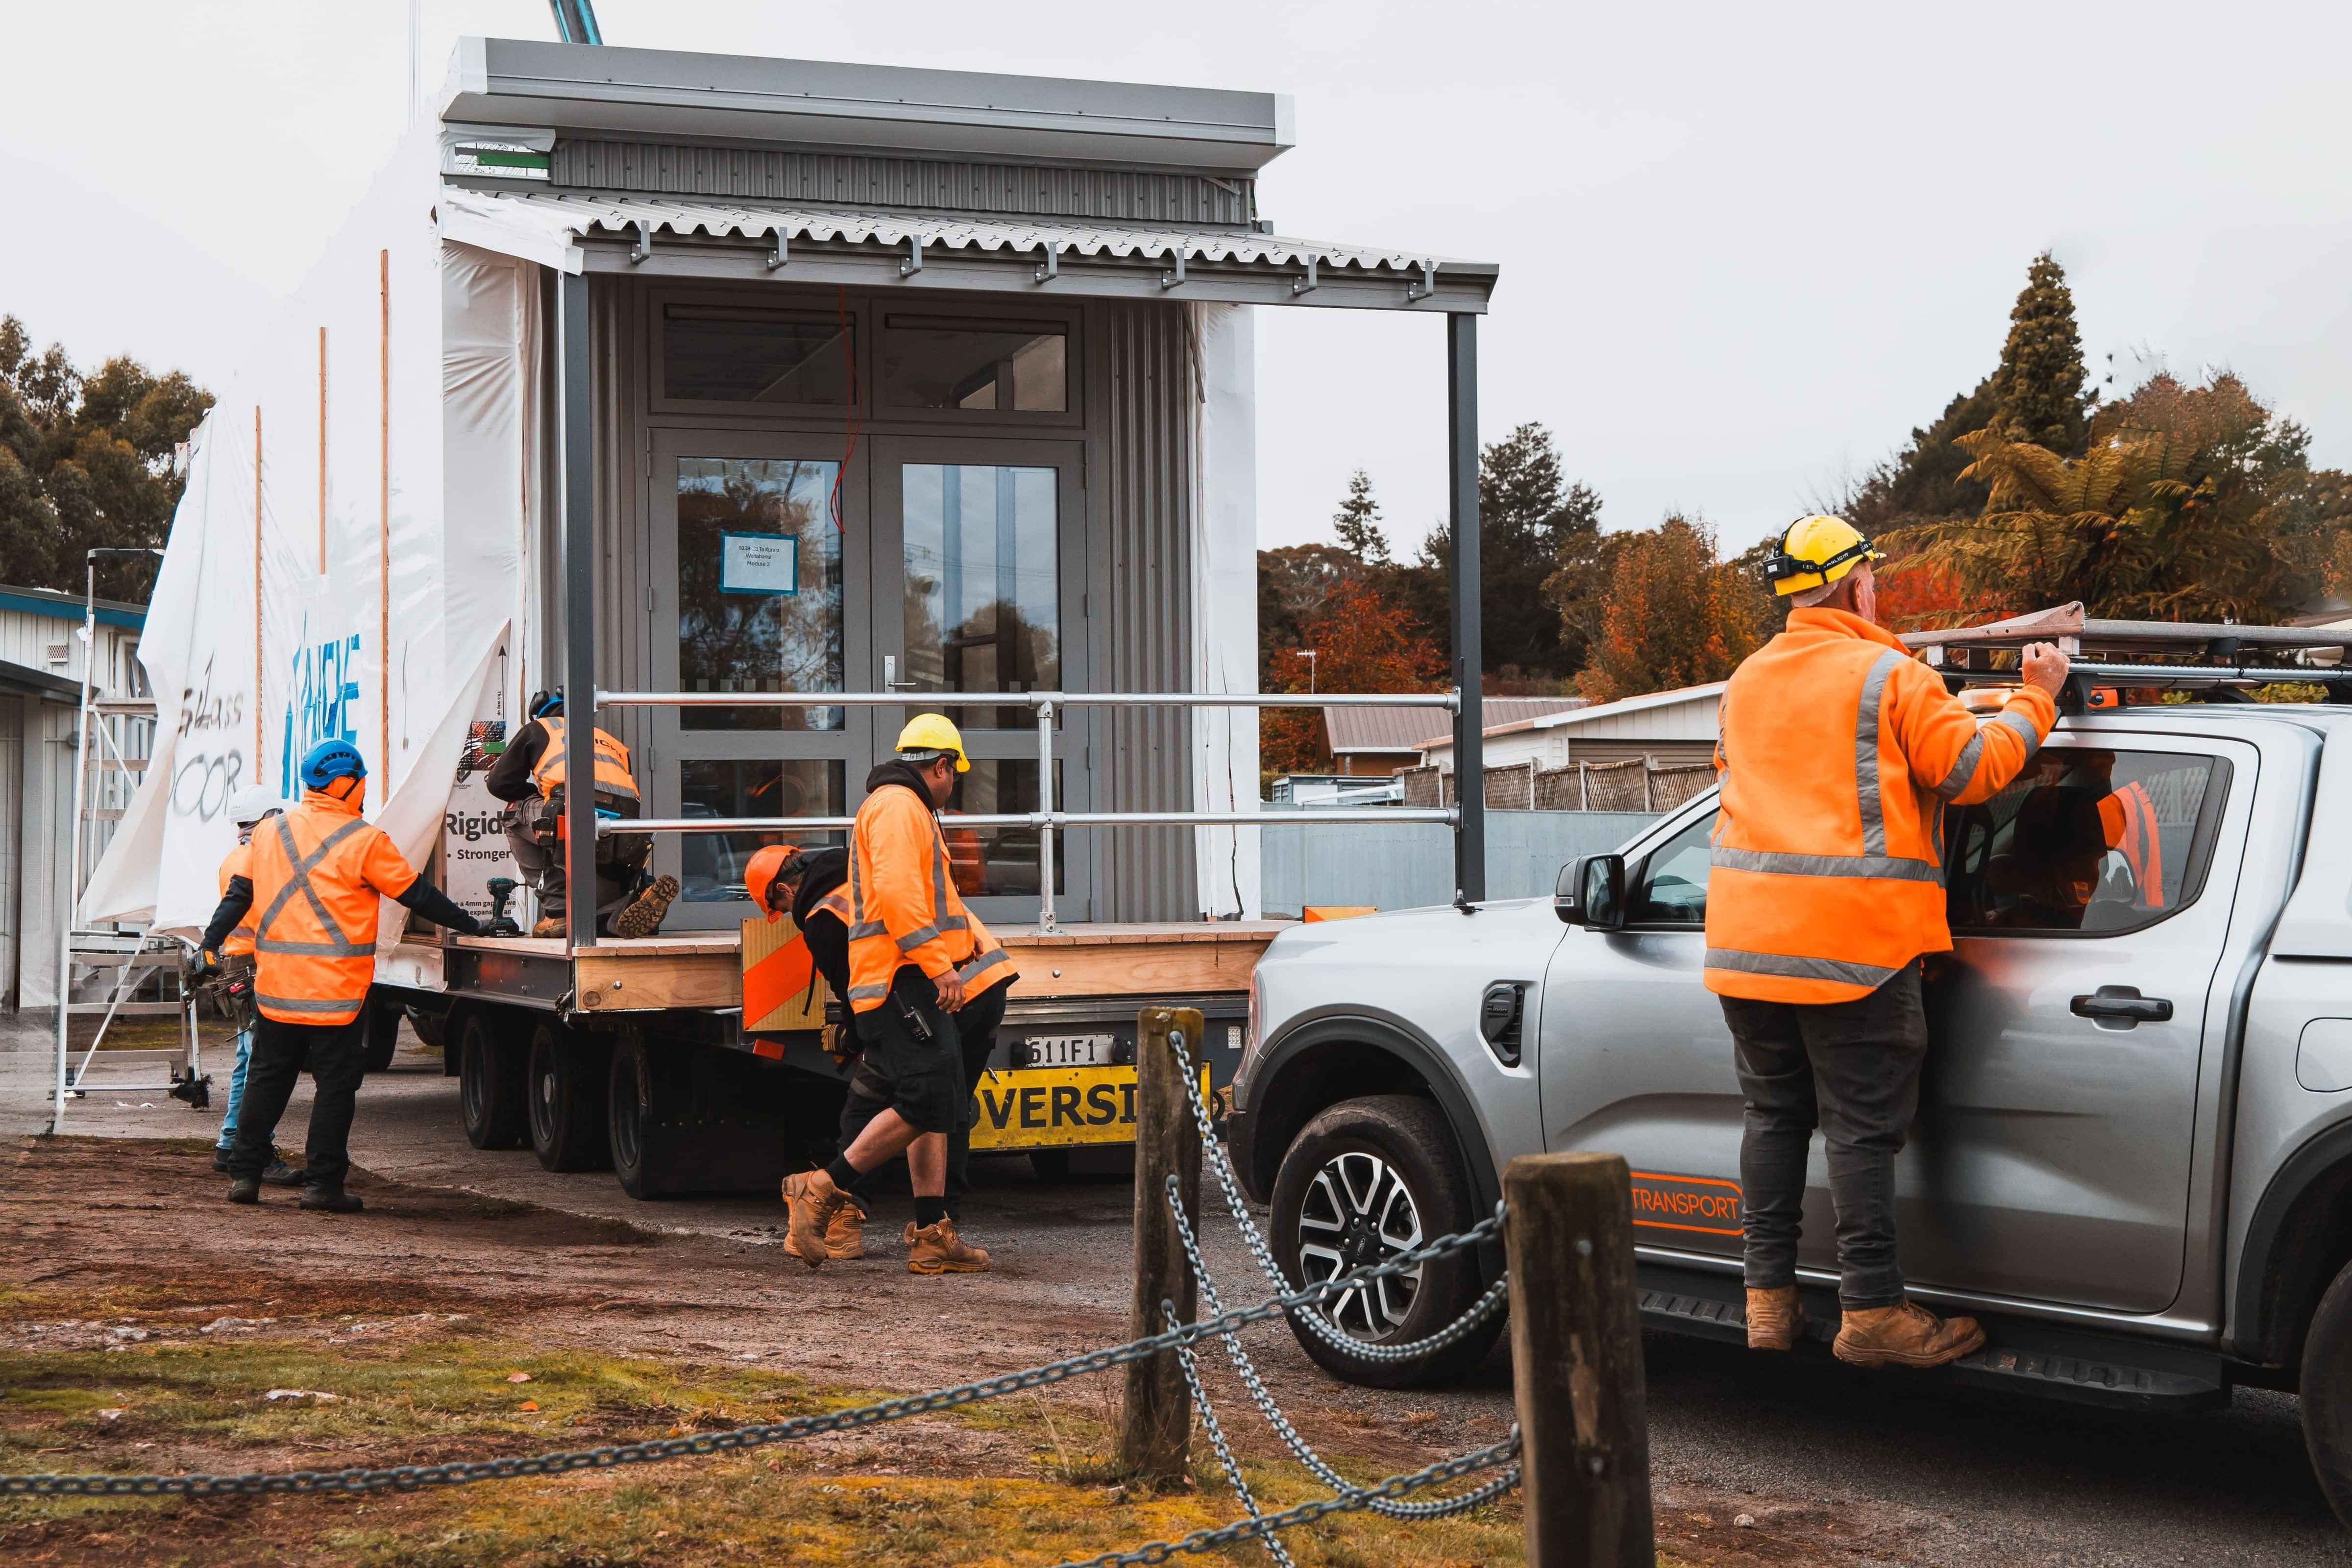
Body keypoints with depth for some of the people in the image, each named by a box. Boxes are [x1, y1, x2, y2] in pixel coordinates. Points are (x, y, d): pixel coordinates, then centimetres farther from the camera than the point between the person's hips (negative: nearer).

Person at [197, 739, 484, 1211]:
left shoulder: (270, 831, 8)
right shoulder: (364, 840, -8)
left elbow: (239, 893, 12)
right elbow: (416, 894, -4)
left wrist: (212, 942, 21)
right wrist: (470, 925, 6)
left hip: (276, 989, 5)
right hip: (335, 993, -5)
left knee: (266, 1081, 14)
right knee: (335, 1086, 2)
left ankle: (244, 1174, 15)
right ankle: (322, 1184, 2)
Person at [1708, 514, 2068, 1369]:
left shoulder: (1747, 681, 15)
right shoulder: (1888, 675, -6)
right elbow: (1972, 768, -8)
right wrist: (2035, 701, 5)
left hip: (1747, 937, 6)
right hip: (1851, 939, -6)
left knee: (1775, 1114, 13)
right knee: (1862, 1126, -3)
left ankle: (1768, 1298, 14)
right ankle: (1871, 1311, -1)